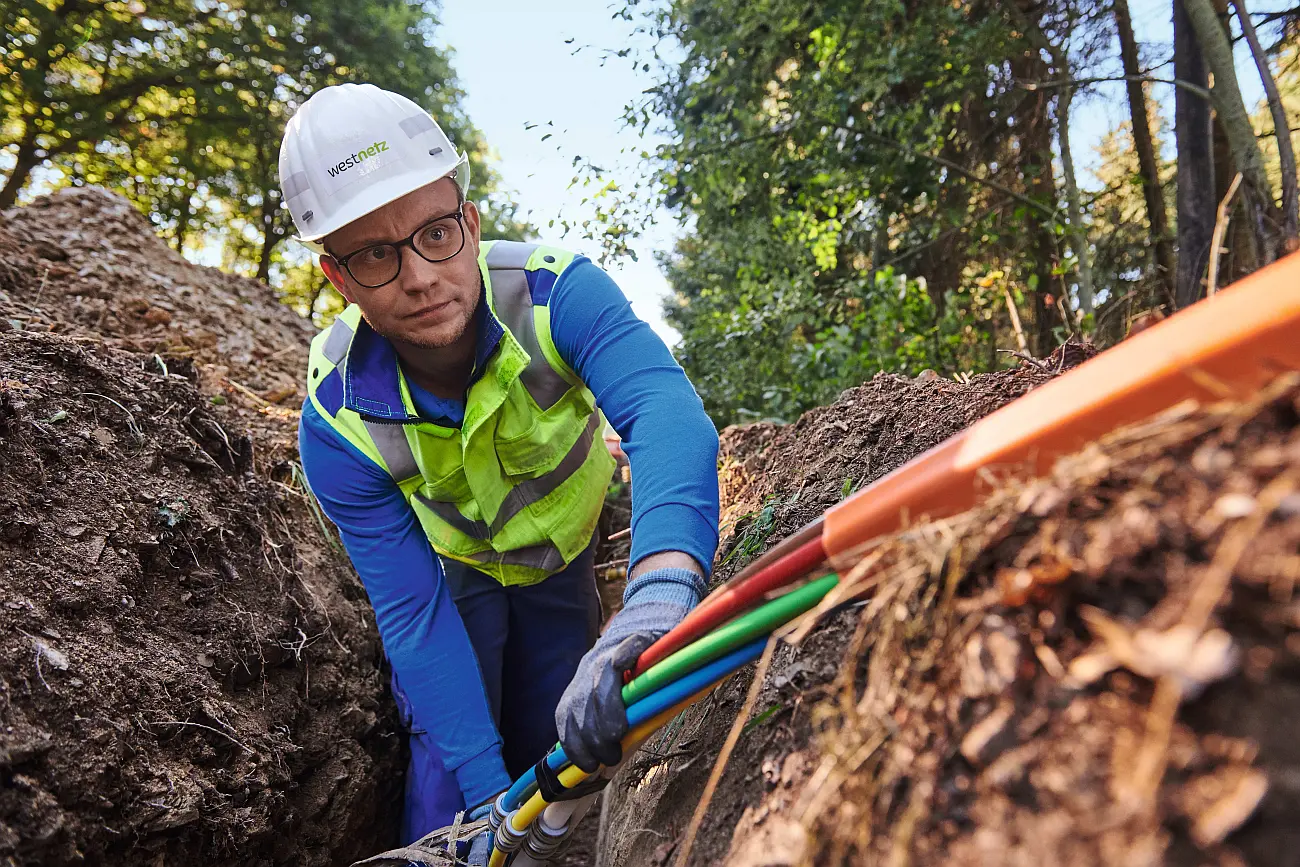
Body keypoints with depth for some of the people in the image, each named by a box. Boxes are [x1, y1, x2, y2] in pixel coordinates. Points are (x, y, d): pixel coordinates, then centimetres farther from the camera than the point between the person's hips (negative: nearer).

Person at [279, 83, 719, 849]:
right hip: (455, 568, 0)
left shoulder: (555, 290, -36)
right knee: (449, 767, -8)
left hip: (563, 550, 1)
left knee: (555, 751, 8)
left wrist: (657, 599, -73)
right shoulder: (338, 425, -31)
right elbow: (411, 612, -27)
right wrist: (489, 793, -32)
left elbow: (667, 414, -54)